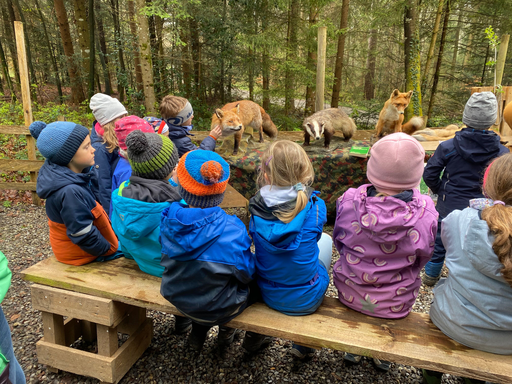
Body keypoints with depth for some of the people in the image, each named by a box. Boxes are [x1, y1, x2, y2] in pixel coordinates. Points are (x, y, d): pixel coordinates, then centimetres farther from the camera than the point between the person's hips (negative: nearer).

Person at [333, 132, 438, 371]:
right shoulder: (425, 213, -24)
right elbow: (422, 260, -6)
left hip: (349, 295, 0)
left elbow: (339, 243, -5)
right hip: (396, 304, 0)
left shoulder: (349, 201, -24)